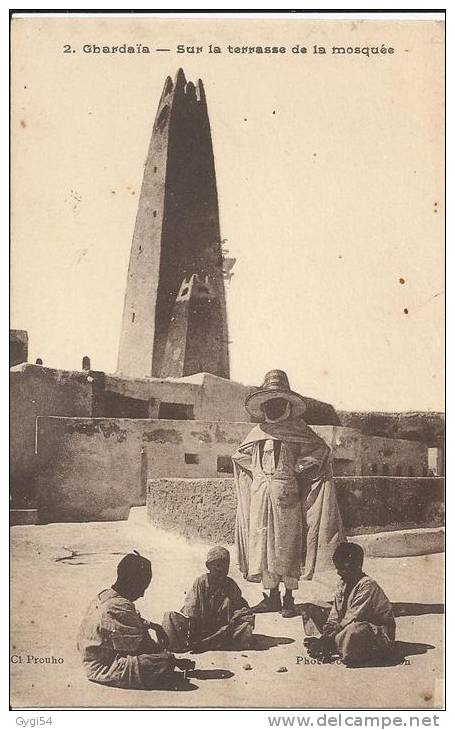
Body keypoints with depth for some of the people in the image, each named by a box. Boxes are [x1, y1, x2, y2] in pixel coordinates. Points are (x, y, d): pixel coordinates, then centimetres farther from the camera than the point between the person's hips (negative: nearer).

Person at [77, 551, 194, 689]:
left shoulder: (104, 595, 7)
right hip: (105, 670, -11)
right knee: (165, 659, -24)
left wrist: (152, 625, 14)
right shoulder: (120, 607, -25)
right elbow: (139, 646, -20)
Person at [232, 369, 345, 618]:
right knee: (263, 543, 4)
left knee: (286, 543, -3)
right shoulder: (258, 431, 15)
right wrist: (257, 471, 11)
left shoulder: (297, 428, 3)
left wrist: (297, 470, -6)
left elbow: (321, 449, -2)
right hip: (260, 493, 4)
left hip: (286, 494, -4)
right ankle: (272, 596, 13)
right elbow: (239, 455, 26)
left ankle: (288, 598, 6)